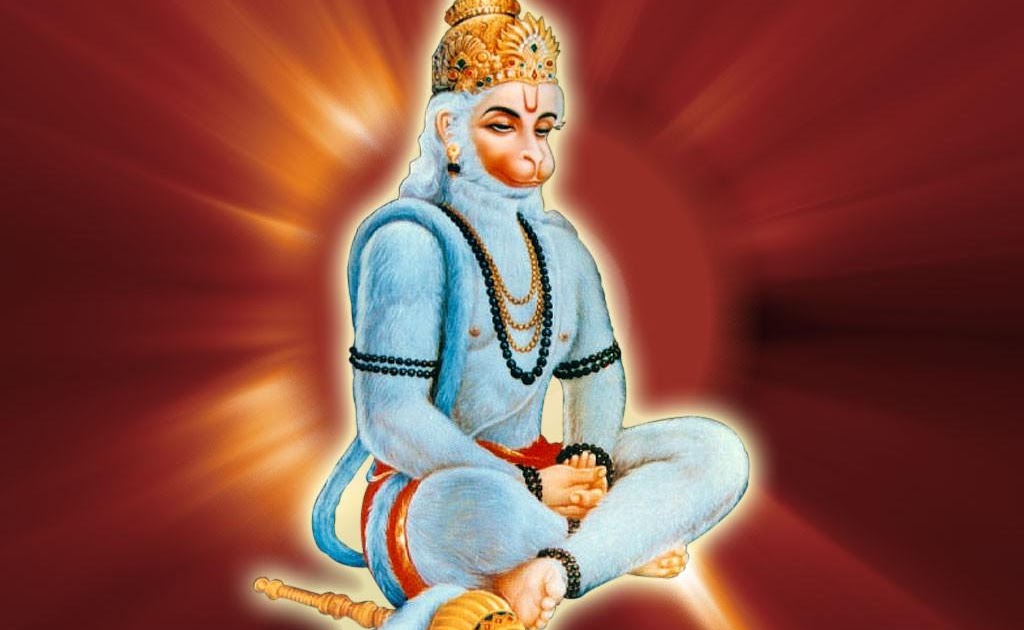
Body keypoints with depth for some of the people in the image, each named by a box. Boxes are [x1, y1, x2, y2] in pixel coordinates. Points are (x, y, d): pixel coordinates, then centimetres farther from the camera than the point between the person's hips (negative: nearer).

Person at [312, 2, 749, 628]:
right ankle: (626, 544, -11)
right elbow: (393, 421, -18)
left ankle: (530, 578, -26)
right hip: (427, 494, -6)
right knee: (482, 507, -42)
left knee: (718, 451, -11)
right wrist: (529, 491, -21)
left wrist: (589, 457, -9)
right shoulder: (411, 240, -11)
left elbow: (598, 373, 13)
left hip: (532, 475, 7)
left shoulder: (559, 243, 12)